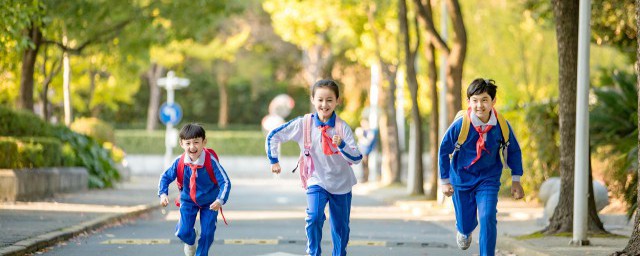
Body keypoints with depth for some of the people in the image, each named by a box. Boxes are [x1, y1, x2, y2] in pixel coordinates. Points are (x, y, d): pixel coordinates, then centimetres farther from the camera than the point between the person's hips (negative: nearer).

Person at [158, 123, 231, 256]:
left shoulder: (211, 161, -27)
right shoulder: (179, 162, -20)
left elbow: (225, 182, -25)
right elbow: (165, 177, -5)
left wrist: (220, 200, -41)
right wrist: (163, 194, -22)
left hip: (209, 202, -1)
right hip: (188, 200, 1)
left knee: (207, 233, -3)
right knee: (183, 232, -8)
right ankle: (190, 241, 31)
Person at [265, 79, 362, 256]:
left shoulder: (342, 127, -14)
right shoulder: (303, 124, -12)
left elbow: (357, 158, -19)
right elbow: (273, 137, -3)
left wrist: (342, 145, -36)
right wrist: (274, 161, -2)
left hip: (341, 185, 1)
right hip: (317, 181, -1)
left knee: (341, 228, 11)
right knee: (314, 217, -24)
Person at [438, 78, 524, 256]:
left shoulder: (501, 126, -17)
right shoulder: (460, 125, -22)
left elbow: (514, 151, 2)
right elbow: (444, 151, -6)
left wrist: (516, 180, 3)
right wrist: (445, 181, -2)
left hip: (488, 179, 0)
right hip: (462, 178, 0)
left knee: (487, 219, -19)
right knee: (466, 224, 11)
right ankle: (464, 231, 50)